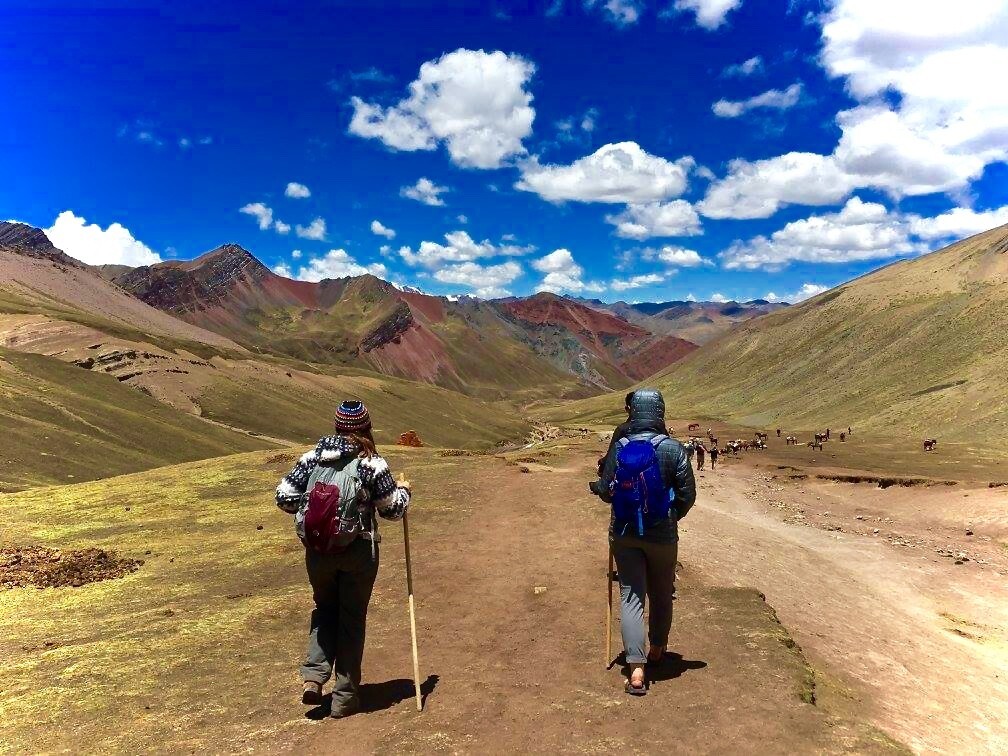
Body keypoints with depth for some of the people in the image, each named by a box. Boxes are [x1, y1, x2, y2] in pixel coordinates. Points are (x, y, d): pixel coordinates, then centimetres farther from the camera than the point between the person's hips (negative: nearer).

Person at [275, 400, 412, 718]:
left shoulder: (311, 458, -1)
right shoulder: (372, 464, -10)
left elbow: (283, 497, 1)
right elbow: (394, 509, -5)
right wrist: (403, 490, 15)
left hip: (317, 549, 3)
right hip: (358, 551, -3)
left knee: (325, 609, 25)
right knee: (352, 619, 12)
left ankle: (313, 676, 10)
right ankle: (345, 697, 20)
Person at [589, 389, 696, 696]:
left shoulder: (619, 447, -9)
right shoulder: (673, 449, -11)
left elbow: (606, 491, -3)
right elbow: (687, 494, -5)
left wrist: (596, 486, 20)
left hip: (625, 533, 0)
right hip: (662, 534, 0)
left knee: (631, 596, 4)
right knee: (661, 594, 21)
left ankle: (636, 670, -3)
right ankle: (657, 650, 40)